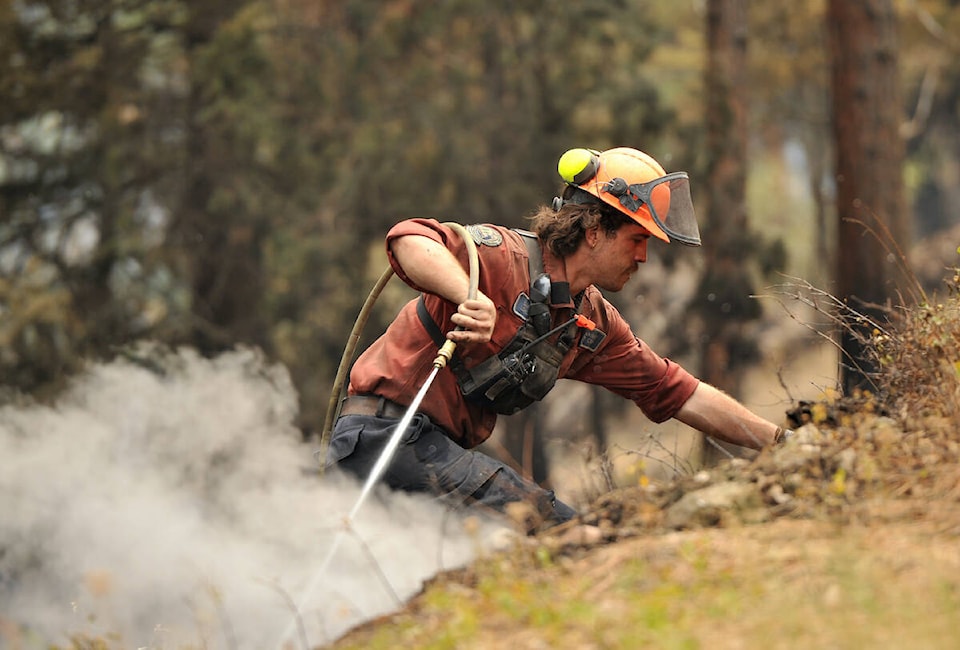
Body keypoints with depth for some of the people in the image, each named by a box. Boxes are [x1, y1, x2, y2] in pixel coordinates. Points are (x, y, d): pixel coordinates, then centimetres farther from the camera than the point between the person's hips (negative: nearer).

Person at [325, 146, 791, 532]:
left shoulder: (594, 324, 11)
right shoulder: (503, 257, -16)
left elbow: (678, 394, 15)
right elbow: (408, 239, -33)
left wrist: (781, 441, 12)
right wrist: (471, 297, -50)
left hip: (442, 447, 10)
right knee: (561, 532, -19)